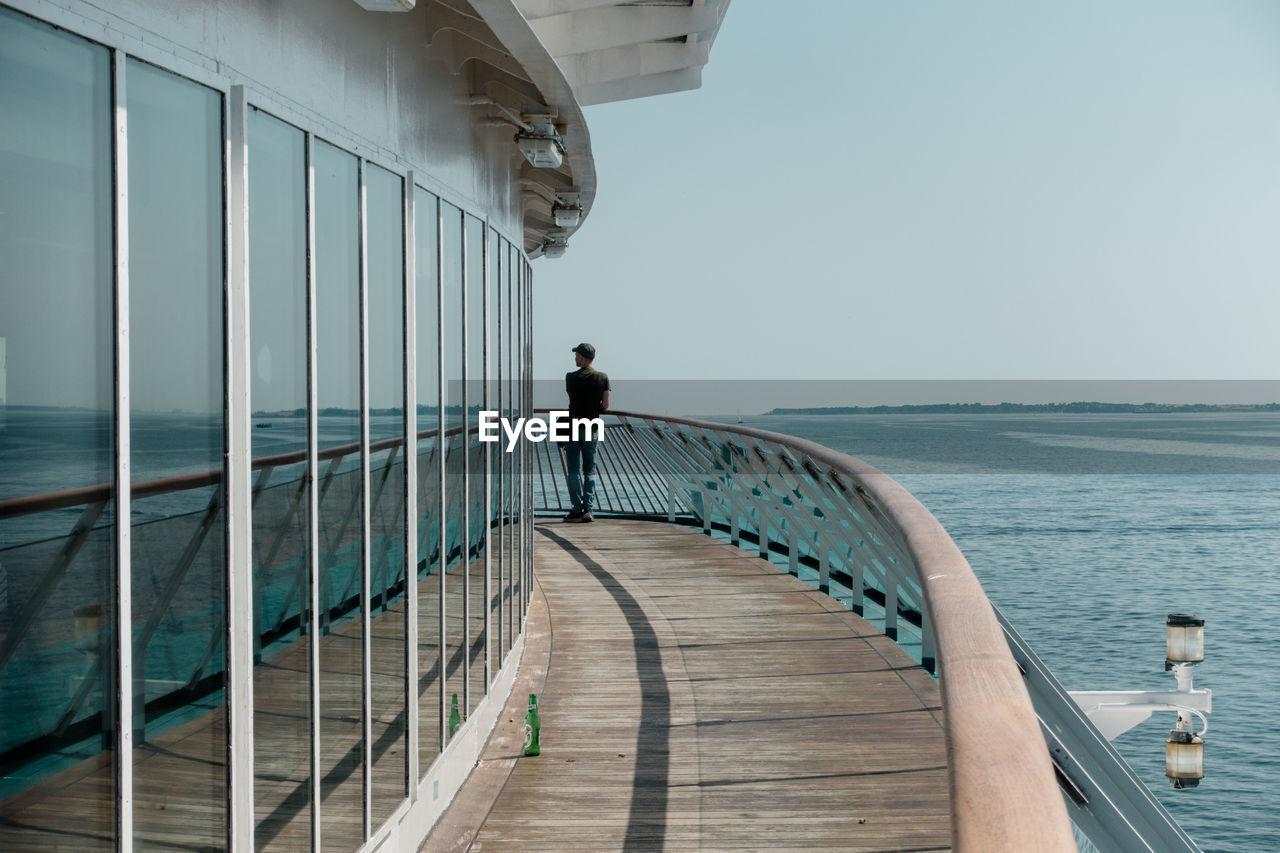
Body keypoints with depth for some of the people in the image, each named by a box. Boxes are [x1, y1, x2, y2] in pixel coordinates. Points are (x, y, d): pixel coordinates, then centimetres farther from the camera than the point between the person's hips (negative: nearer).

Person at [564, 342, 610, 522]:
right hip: (592, 428, 2)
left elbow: (571, 398, 8)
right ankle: (588, 509, 0)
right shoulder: (603, 377, -2)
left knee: (573, 471, 3)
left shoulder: (571, 377, -5)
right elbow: (605, 406, -2)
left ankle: (577, 510, 0)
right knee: (590, 470, 9)